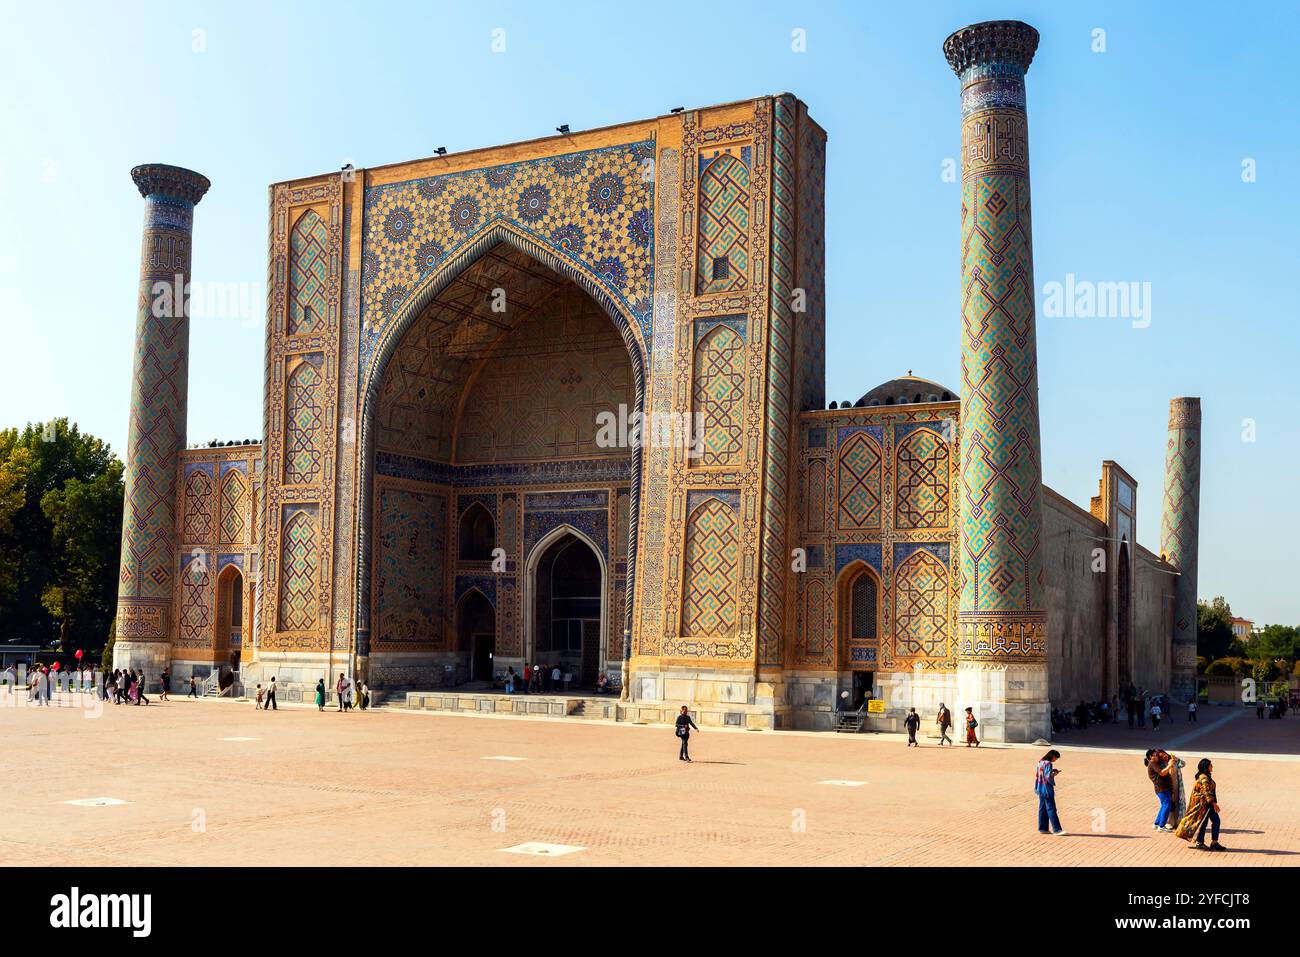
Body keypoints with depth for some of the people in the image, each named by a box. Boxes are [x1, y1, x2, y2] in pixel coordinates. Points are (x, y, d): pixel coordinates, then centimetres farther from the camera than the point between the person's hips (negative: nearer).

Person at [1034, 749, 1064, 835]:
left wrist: (1052, 772, 11)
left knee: (1043, 809, 12)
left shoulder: (1041, 763, 12)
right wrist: (1054, 774, -3)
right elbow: (1048, 777, -22)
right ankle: (1056, 829, -5)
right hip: (1047, 789, -9)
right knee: (1051, 810, -6)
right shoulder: (1048, 764, -16)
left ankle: (1042, 828, 14)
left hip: (1040, 789, 9)